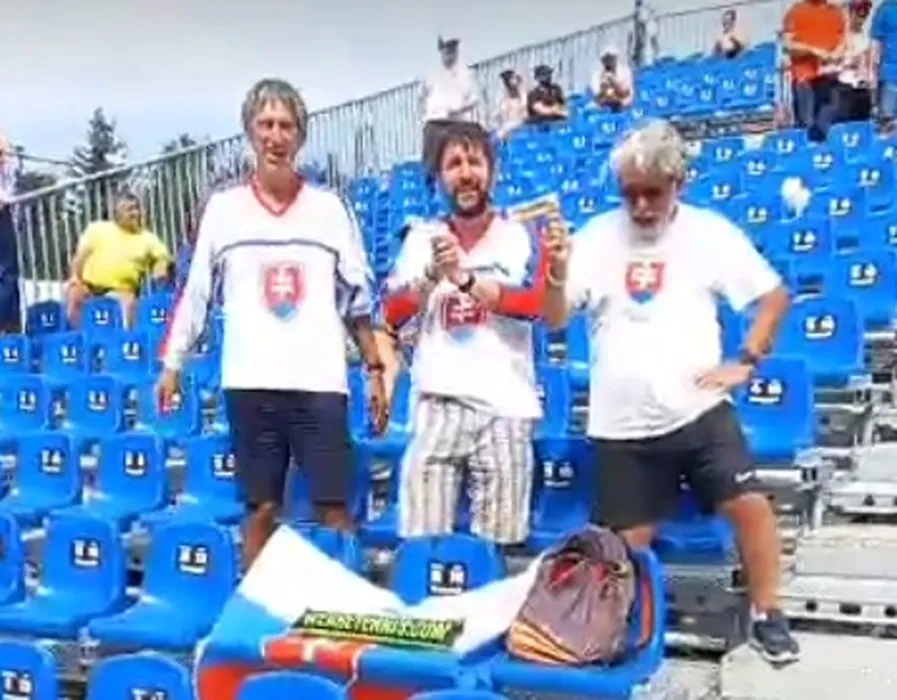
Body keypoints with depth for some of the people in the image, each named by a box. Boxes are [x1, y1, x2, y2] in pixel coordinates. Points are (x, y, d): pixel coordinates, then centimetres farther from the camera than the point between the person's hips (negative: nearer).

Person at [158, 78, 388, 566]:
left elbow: (358, 299, 8)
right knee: (261, 508, 7)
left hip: (320, 382, 0)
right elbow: (195, 293, 11)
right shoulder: (223, 207, 6)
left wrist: (375, 369, 4)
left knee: (334, 509, 0)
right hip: (249, 383, 1)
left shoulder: (330, 208, 6)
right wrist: (172, 365, 9)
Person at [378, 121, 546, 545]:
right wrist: (432, 275, -17)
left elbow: (536, 303, -13)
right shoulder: (422, 237, 10)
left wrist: (465, 279, -23)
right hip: (437, 405, 1)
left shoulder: (521, 237, 4)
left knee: (498, 546, 3)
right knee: (421, 542, 0)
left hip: (506, 409, -1)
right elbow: (392, 315, -1)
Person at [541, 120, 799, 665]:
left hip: (699, 409, 0)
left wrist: (746, 361, -2)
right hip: (622, 423, 1)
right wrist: (556, 273, -21)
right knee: (627, 542, 7)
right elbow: (555, 321, -1)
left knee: (749, 503, -7)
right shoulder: (596, 236, 1)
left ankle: (768, 617, 15)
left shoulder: (710, 232, -1)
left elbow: (775, 295, 7)